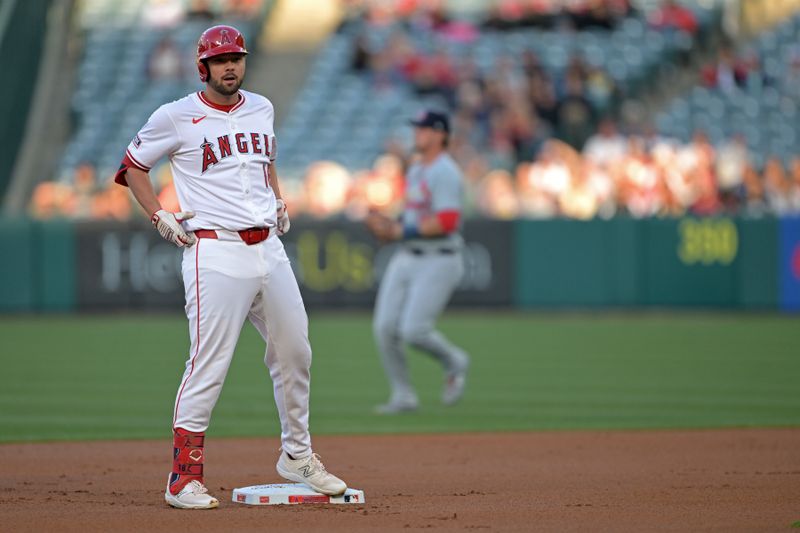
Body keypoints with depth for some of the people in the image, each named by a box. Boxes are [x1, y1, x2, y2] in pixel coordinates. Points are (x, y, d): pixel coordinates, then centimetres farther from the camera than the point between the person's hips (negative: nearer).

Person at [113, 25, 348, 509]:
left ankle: (298, 455, 28)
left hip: (269, 247, 6)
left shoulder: (261, 109, 13)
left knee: (295, 354, 11)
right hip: (216, 252, -6)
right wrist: (159, 216, -3)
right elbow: (132, 166, 7)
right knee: (209, 364, -11)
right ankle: (184, 476, -7)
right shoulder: (177, 117, -4)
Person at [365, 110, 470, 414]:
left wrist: (399, 230, -19)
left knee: (414, 331, -16)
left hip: (438, 261, -9)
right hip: (406, 259, 9)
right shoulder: (415, 172, 17)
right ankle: (403, 396, 9)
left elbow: (446, 222, -23)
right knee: (385, 328, -2)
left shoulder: (445, 172, -13)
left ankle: (454, 363, 13)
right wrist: (388, 226, 7)